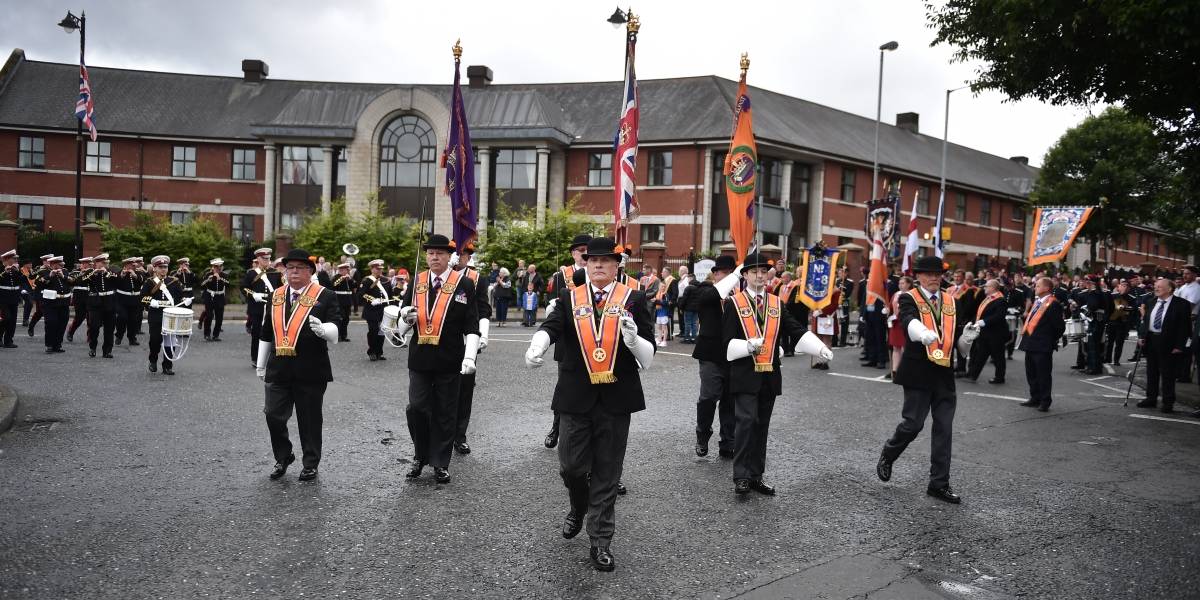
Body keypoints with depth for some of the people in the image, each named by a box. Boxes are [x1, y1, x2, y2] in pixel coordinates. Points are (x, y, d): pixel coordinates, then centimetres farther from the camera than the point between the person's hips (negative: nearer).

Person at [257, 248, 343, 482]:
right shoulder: (276, 296, 11)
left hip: (311, 370, -4)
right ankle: (283, 457, 26)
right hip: (278, 368, 4)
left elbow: (335, 330, -13)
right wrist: (261, 364, 18)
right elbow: (266, 333, 16)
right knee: (273, 415, 4)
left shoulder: (325, 296, -3)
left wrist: (322, 328, -35)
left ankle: (310, 463, 22)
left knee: (309, 419, 6)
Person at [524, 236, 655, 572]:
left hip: (616, 397, -1)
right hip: (576, 396, 1)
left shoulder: (632, 299, 0)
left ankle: (601, 540, 19)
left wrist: (633, 338, -24)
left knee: (607, 472, 7)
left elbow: (648, 357, -3)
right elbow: (550, 327, -15)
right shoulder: (570, 298, 4)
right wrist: (536, 348, -37)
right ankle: (578, 508, 42)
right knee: (571, 466, 9)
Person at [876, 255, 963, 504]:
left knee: (944, 428, 4)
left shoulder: (951, 302, 11)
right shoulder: (909, 299, -6)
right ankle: (888, 454, 27)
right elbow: (908, 321, -28)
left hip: (945, 372, 5)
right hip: (919, 371, -5)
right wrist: (922, 333, -46)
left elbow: (957, 333, 17)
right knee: (913, 424, -3)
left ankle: (939, 483, 12)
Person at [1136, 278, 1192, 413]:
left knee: (1167, 374, 0)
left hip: (1167, 343, -6)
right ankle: (1151, 398, 23)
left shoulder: (1181, 304, -8)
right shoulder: (1152, 303, 10)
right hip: (1150, 340, 6)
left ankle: (1168, 402, 7)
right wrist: (1141, 336, 3)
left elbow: (1185, 326, -10)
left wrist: (1180, 345, -15)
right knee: (1151, 372, 13)